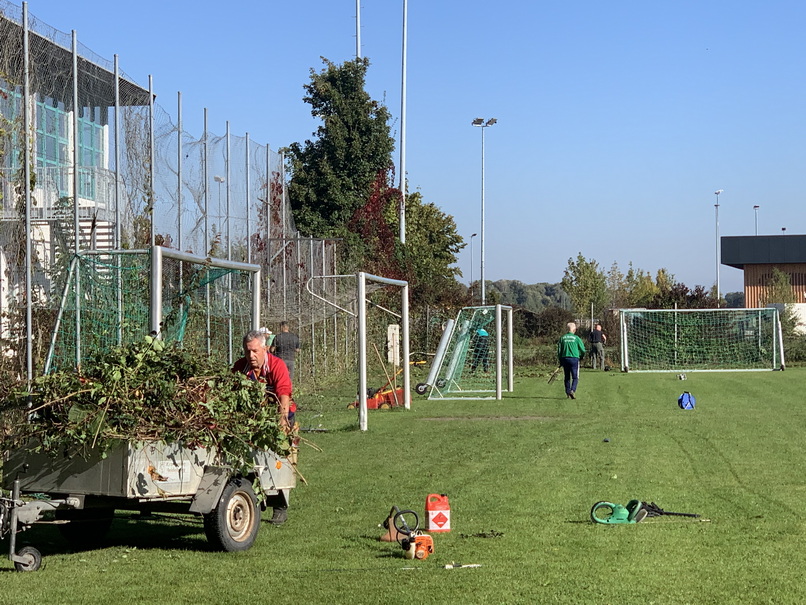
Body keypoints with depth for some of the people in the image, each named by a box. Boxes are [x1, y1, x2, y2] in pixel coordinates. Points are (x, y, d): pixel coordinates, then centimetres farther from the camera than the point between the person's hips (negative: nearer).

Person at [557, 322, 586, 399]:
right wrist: (581, 356, 20)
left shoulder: (562, 338, 4)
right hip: (574, 359, -3)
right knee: (575, 377, 1)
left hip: (565, 359, 3)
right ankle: (572, 390, -19)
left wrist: (560, 361, 14)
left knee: (567, 377, 15)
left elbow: (559, 350, 5)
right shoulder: (576, 338, -4)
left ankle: (568, 392, 16)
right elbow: (583, 350, 0)